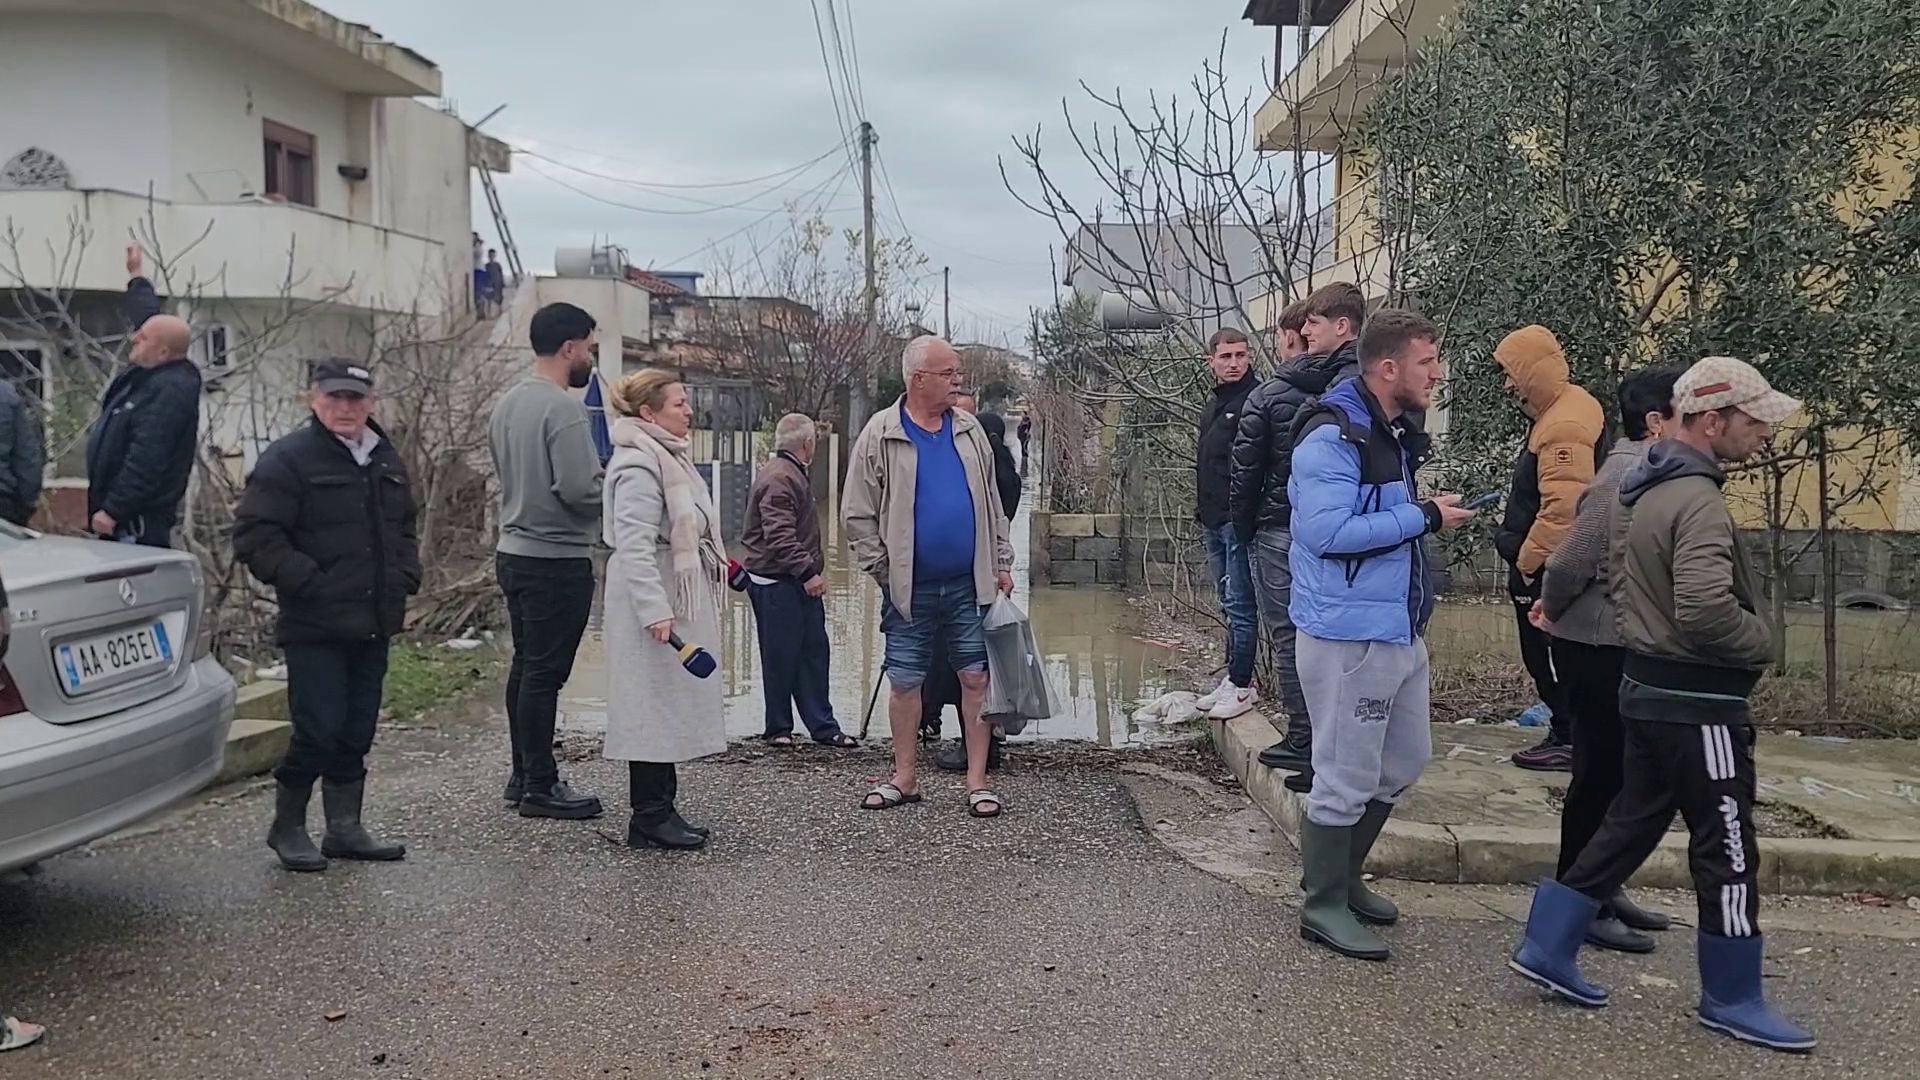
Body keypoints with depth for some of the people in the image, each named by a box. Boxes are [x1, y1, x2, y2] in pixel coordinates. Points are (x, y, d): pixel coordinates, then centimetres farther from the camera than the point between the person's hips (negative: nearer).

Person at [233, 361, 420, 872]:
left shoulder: (386, 461, 14)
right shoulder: (287, 458, -8)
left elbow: (404, 529, 27)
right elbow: (254, 535, -13)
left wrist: (404, 579, 11)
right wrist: (306, 583, -18)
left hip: (373, 625, 7)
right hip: (315, 627, -7)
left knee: (357, 732, 11)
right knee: (318, 730, -6)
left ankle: (345, 826, 23)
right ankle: (287, 826, 13)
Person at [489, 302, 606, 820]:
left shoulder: (508, 403, 12)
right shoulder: (562, 407, -17)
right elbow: (578, 489, -25)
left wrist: (598, 473, 15)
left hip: (514, 553, 10)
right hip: (556, 559, -10)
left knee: (526, 667, 16)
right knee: (545, 674, -3)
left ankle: (523, 775, 25)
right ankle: (540, 787, 4)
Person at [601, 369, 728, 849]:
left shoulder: (668, 457, 16)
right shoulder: (639, 465, -17)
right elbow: (635, 544, -23)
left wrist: (720, 565, 30)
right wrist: (655, 610, -28)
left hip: (680, 600, 10)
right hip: (655, 604, -10)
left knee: (671, 708, 12)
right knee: (655, 705, -5)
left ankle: (659, 811, 19)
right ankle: (650, 818, 3)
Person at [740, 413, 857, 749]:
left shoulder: (792, 474, 18)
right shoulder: (779, 479, -17)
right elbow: (779, 535, -26)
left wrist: (813, 570, 21)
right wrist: (807, 572, -28)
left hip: (799, 581, 11)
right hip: (775, 582, -11)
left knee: (814, 652, 10)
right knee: (781, 655, 0)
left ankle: (823, 727, 15)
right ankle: (778, 729, 12)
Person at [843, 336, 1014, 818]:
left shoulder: (968, 430, 7)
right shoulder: (880, 435, -4)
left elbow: (992, 503, 14)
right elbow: (857, 516, -2)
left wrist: (1002, 563, 9)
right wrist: (883, 569, -6)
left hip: (969, 584, 2)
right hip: (910, 590, -2)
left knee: (977, 678, 3)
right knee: (905, 683, 7)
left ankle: (977, 780, 12)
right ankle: (903, 779, 21)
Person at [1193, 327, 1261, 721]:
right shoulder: (1212, 404, 17)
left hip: (1239, 520, -9)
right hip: (1214, 522, 10)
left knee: (1240, 604, -5)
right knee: (1229, 604, 15)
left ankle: (1242, 685, 2)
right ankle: (1232, 679, 24)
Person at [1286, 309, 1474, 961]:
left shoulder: (1394, 433, 13)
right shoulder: (1333, 436, -18)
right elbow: (1328, 530, -27)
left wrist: (1426, 513, 8)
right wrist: (1422, 518, -20)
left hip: (1399, 631, 10)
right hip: (1348, 635, -10)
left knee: (1402, 762, 20)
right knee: (1346, 778, 0)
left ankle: (1342, 877, 35)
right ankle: (1323, 905, 16)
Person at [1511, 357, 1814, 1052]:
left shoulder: (1644, 488, 9)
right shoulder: (1697, 500, -22)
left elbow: (1618, 578, 20)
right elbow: (1706, 610, -31)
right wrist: (1762, 642, -13)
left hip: (1650, 687, 9)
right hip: (1697, 700, -9)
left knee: (1631, 825, 17)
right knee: (1727, 849, 4)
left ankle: (1548, 947, 21)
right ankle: (1732, 999, 18)